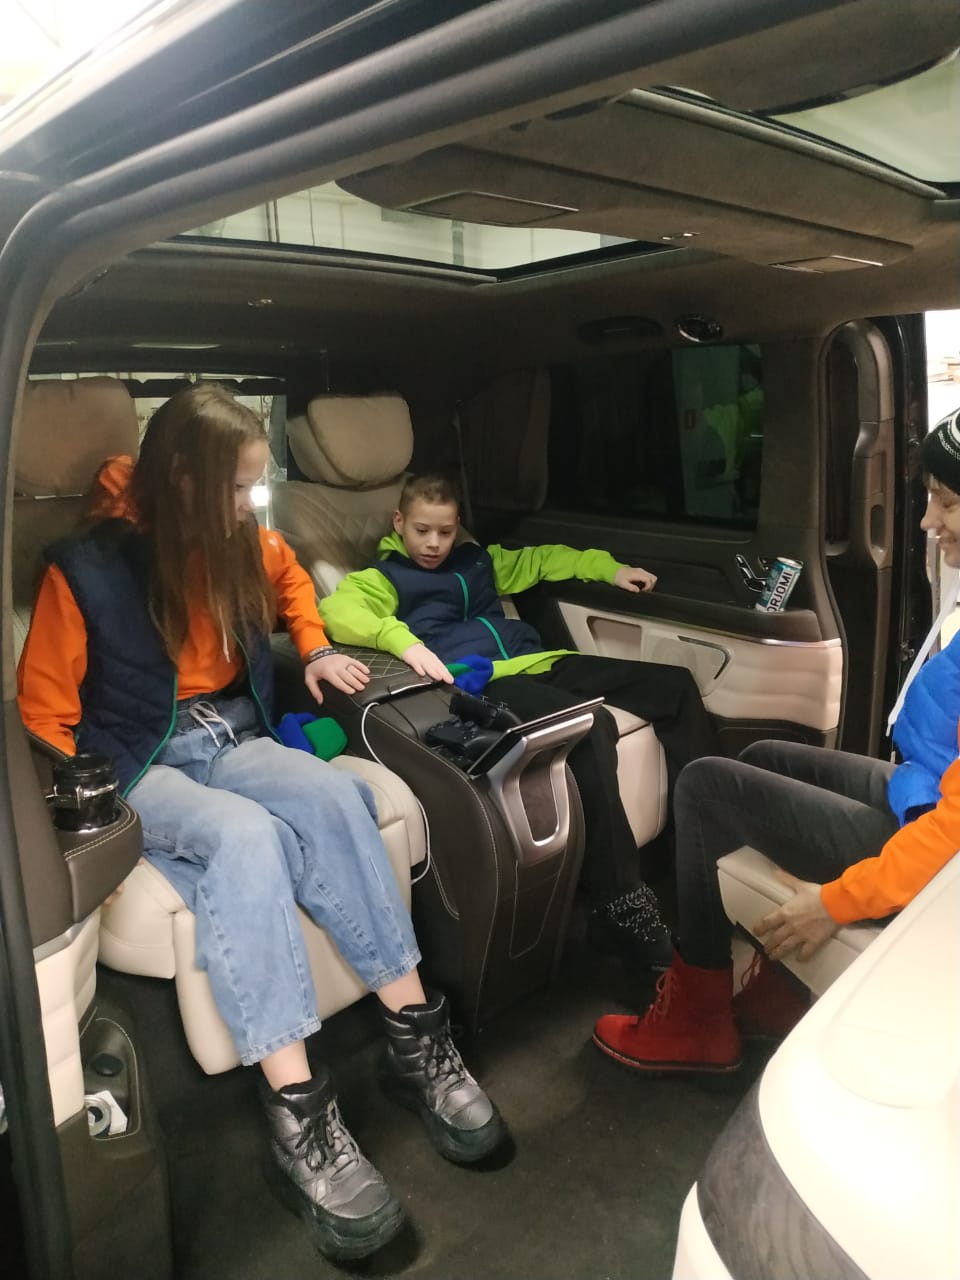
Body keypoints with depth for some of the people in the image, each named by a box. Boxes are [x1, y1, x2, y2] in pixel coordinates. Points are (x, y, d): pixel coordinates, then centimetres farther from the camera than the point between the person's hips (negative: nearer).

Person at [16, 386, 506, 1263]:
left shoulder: (238, 543, 4)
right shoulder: (87, 566, -11)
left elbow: (287, 570, 28)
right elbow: (45, 707, -4)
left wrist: (316, 649, 15)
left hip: (234, 738, 5)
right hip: (138, 763, -4)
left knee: (332, 797, -29)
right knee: (245, 837, -36)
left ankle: (415, 1037, -23)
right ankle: (297, 1116, -36)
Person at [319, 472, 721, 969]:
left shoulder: (476, 559, 28)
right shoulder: (383, 577, 7)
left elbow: (537, 560, 40)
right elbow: (335, 611, -13)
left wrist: (610, 568, 32)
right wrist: (402, 640, -32)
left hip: (537, 665, 8)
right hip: (484, 685, -8)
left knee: (675, 683, -1)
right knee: (592, 728, -35)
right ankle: (619, 907, -28)